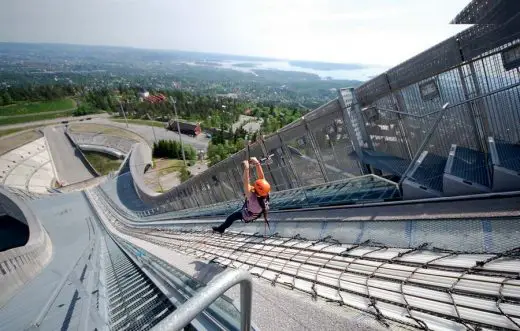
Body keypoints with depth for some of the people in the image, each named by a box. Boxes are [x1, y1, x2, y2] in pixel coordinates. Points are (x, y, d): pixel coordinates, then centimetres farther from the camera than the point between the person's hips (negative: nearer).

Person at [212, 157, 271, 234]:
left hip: (247, 216, -4)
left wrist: (246, 168, -53)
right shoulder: (265, 194, -34)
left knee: (231, 217, 17)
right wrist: (257, 163, -44)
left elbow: (245, 183, -52)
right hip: (258, 212, 4)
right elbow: (261, 177, -35)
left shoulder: (253, 199, -48)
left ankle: (221, 229, 41)